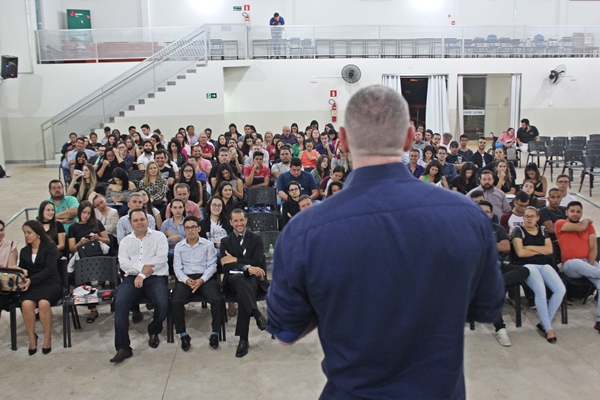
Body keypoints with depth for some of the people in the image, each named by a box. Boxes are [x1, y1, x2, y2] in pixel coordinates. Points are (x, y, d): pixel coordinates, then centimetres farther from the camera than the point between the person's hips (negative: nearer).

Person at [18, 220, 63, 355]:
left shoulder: (50, 247, 2)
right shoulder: (24, 251, 19)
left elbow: (49, 269, -9)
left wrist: (31, 280, -22)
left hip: (51, 283, -3)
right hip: (32, 286, 3)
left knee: (43, 303, -36)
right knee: (26, 304, -31)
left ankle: (47, 338, -17)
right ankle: (32, 338, -14)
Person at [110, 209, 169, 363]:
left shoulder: (159, 236, 10)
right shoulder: (125, 241, 19)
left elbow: (161, 258, -4)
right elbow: (123, 263, 5)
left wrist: (142, 275, -12)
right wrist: (141, 268, -14)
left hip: (156, 277, -2)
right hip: (132, 277, 2)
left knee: (162, 305, -28)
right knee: (120, 303, -27)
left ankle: (154, 331, 7)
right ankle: (123, 347, -23)